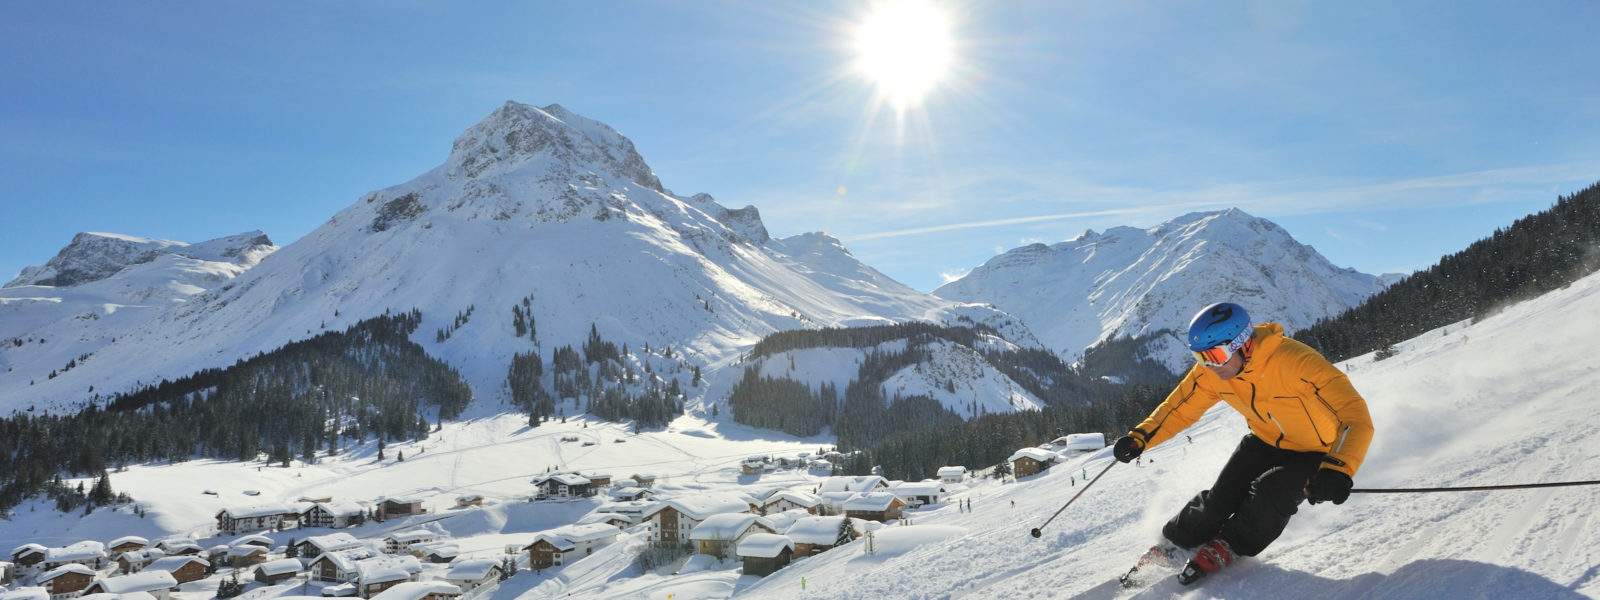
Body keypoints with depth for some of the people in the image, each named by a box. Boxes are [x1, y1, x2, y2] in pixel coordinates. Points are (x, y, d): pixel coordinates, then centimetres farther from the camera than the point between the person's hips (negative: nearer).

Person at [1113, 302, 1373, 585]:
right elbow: (1180, 407, -7)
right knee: (1223, 496, -9)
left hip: (1315, 452, -4)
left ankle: (1228, 546, 3)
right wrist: (1140, 438, -22)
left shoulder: (1297, 363, -38)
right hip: (1265, 442, 4)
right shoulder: (1211, 372, -19)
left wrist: (1337, 470, -57)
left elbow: (1355, 416, -42)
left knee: (1269, 493, -25)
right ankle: (1174, 543, 16)